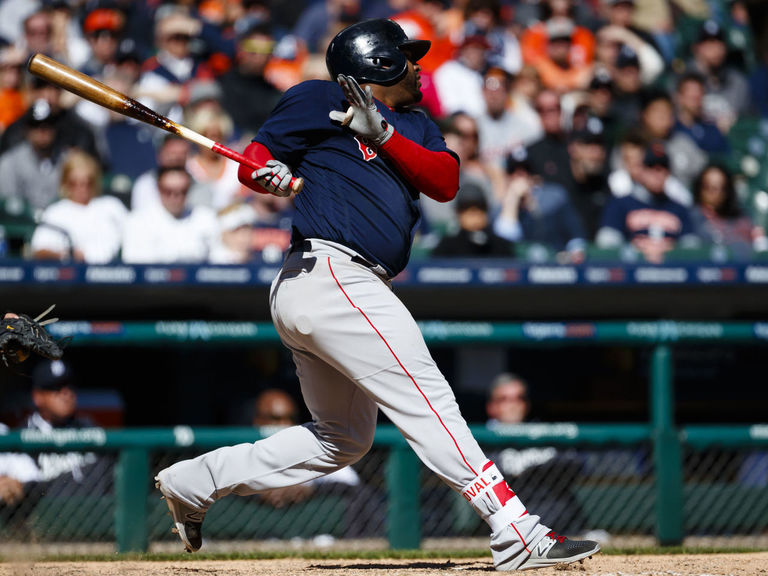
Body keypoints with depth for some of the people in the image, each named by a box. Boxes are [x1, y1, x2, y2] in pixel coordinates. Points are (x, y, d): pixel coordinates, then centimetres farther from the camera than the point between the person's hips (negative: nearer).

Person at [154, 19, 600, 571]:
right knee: (426, 398, -15)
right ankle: (515, 532, -21)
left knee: (343, 437, 18)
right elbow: (252, 163, 0)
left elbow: (446, 181, 3)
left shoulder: (416, 127, 22)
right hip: (329, 272, -10)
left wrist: (381, 133, -11)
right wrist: (274, 176, -23)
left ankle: (193, 482, 24)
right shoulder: (320, 100, 3)